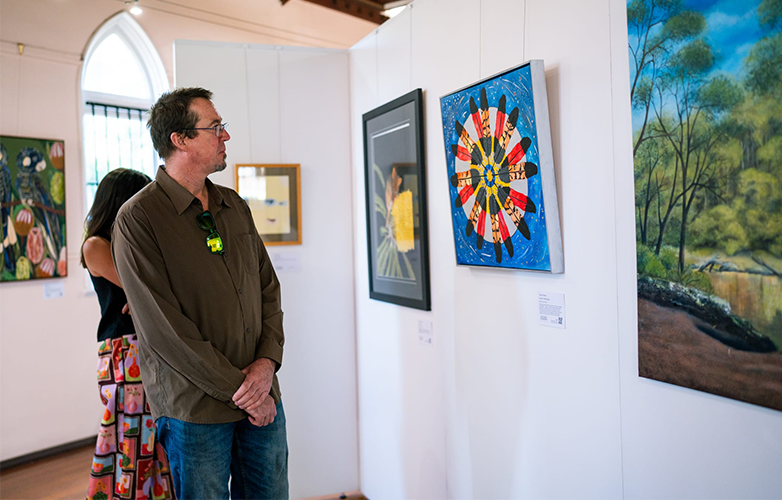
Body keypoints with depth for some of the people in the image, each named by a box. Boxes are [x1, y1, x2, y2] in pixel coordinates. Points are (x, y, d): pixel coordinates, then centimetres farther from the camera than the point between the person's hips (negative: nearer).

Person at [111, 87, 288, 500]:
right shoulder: (137, 218, -10)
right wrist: (238, 388, -13)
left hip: (264, 400, 6)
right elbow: (163, 328, -16)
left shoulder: (235, 206, 9)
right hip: (195, 410, -5)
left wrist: (267, 361, -6)